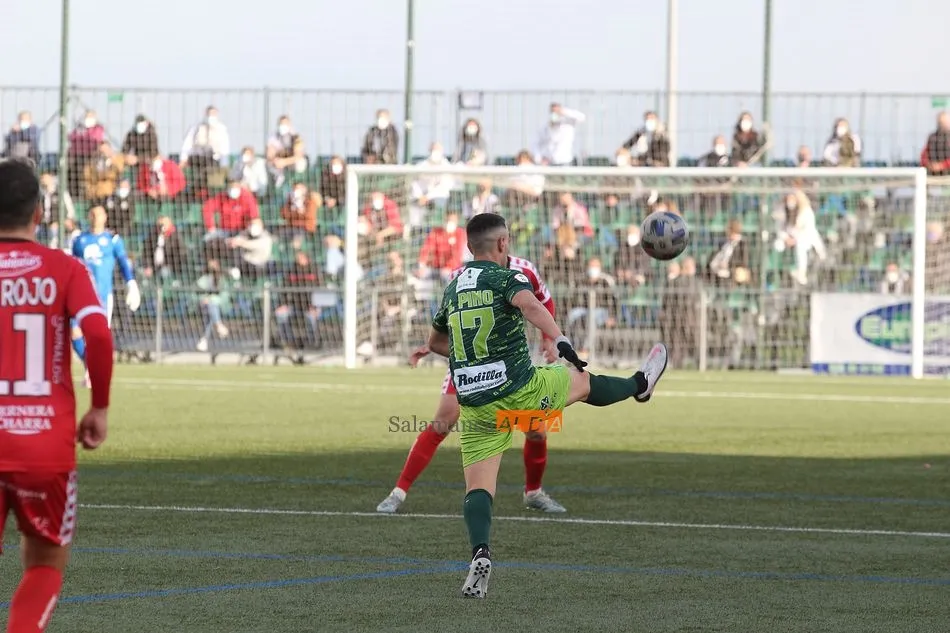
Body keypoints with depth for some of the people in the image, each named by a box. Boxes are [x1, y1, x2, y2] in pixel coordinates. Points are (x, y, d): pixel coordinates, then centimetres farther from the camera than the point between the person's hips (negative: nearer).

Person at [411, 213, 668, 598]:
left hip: (474, 404, 4)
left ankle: (480, 554, -25)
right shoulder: (507, 278, -5)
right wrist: (561, 342, -40)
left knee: (478, 488, -2)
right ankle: (640, 386, 51)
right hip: (519, 391, -4)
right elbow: (528, 304, -30)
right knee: (582, 381, 25)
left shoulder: (453, 289, 12)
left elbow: (436, 341, 29)